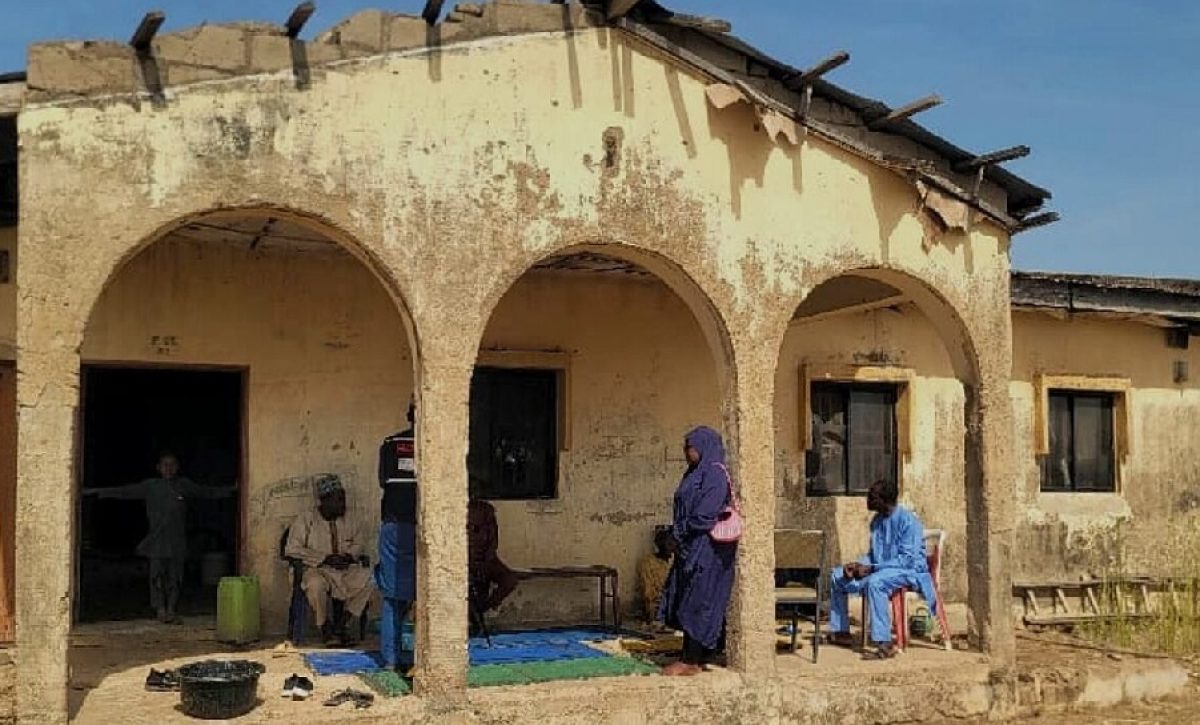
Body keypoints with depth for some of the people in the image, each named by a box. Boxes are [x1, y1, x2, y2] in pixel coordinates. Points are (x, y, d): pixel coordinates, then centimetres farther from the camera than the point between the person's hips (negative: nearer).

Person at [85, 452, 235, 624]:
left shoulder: (184, 485, 9)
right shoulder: (150, 486, 5)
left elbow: (208, 492, 13)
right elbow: (125, 492, 5)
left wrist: (232, 489, 10)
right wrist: (97, 492, 0)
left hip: (177, 541, 1)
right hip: (156, 539, -1)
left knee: (175, 576, 2)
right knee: (157, 574, -4)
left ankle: (171, 610, 9)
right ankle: (160, 610, 4)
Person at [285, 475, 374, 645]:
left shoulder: (348, 520, 13)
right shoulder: (306, 519, 0)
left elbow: (358, 543, 18)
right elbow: (291, 549, -8)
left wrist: (349, 555, -7)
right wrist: (325, 558, -14)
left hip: (346, 569, 4)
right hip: (317, 569, -4)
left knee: (369, 577, -23)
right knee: (315, 584, -39)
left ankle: (342, 624, -10)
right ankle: (325, 627, -13)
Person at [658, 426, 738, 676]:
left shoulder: (714, 474, -14)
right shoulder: (695, 473, 16)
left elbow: (706, 515, -21)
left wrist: (679, 534, -12)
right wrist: (677, 536, 6)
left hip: (706, 549, -10)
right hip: (691, 548, 10)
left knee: (695, 602, -6)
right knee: (686, 602, 10)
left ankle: (690, 662, -1)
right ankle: (698, 657, 15)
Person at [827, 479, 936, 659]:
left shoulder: (908, 521, -19)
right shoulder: (877, 520, 8)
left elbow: (907, 559, -25)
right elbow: (873, 554, 18)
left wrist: (871, 568, -28)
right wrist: (859, 564, -4)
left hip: (911, 571, -9)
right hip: (881, 570, 9)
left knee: (875, 582, -39)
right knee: (838, 575, 5)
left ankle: (885, 645, -39)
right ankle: (839, 631, 11)